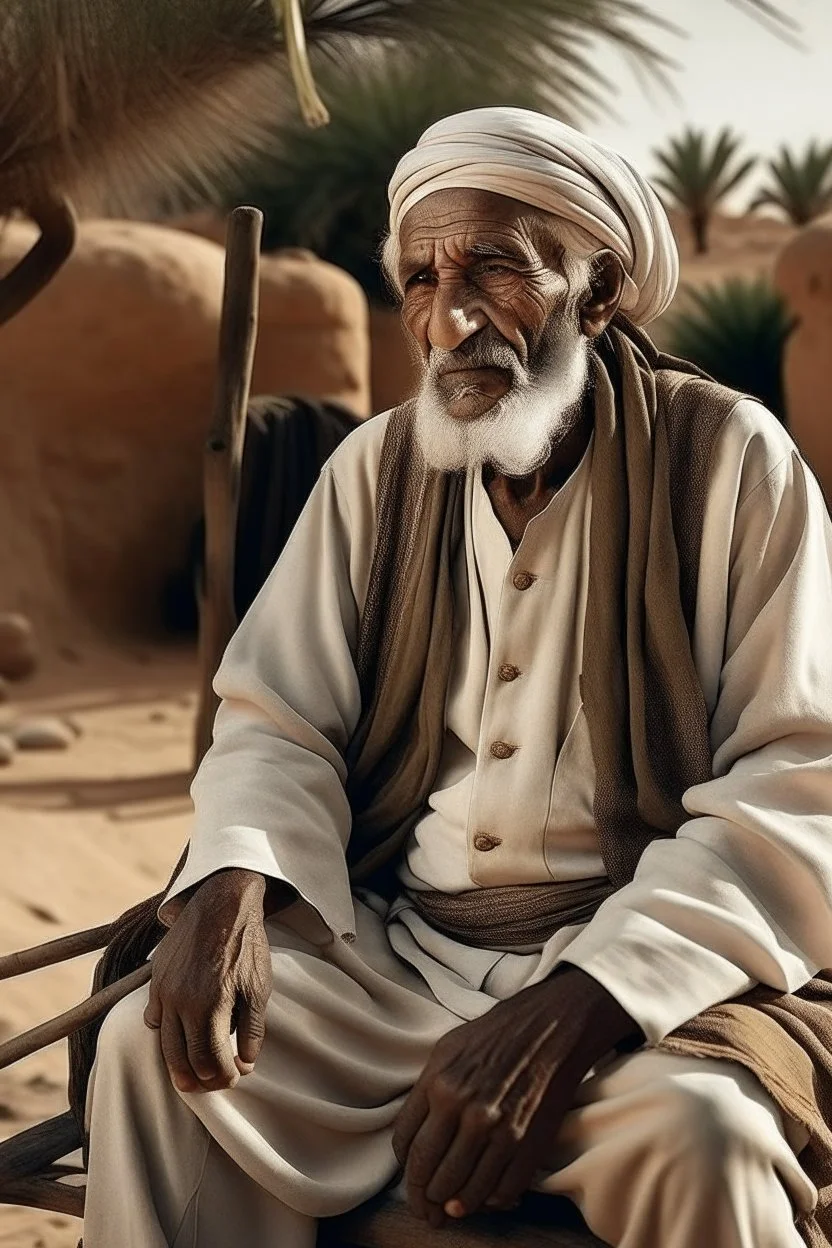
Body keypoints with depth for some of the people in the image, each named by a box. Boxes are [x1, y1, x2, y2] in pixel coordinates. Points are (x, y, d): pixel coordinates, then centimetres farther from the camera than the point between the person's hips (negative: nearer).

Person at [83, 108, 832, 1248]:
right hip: (393, 949, 4)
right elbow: (280, 725, 8)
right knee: (155, 1051, -18)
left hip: (649, 970, -4)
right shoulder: (378, 469, 9)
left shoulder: (730, 462, -5)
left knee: (697, 1136, -35)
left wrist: (571, 1009, -25)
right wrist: (232, 885, -17)